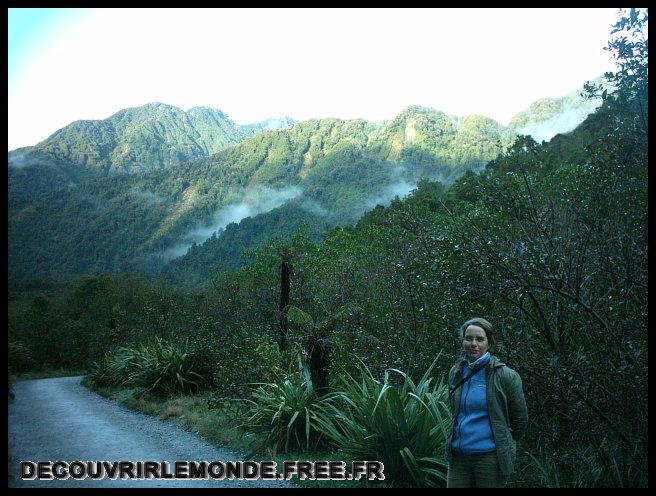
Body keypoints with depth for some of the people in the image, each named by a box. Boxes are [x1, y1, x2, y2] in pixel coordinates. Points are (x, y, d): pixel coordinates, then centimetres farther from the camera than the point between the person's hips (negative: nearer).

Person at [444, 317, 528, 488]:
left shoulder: (505, 375, -8)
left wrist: (504, 445, 10)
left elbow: (520, 419, 1)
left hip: (490, 456, -4)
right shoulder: (455, 373, 7)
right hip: (458, 455, 4)